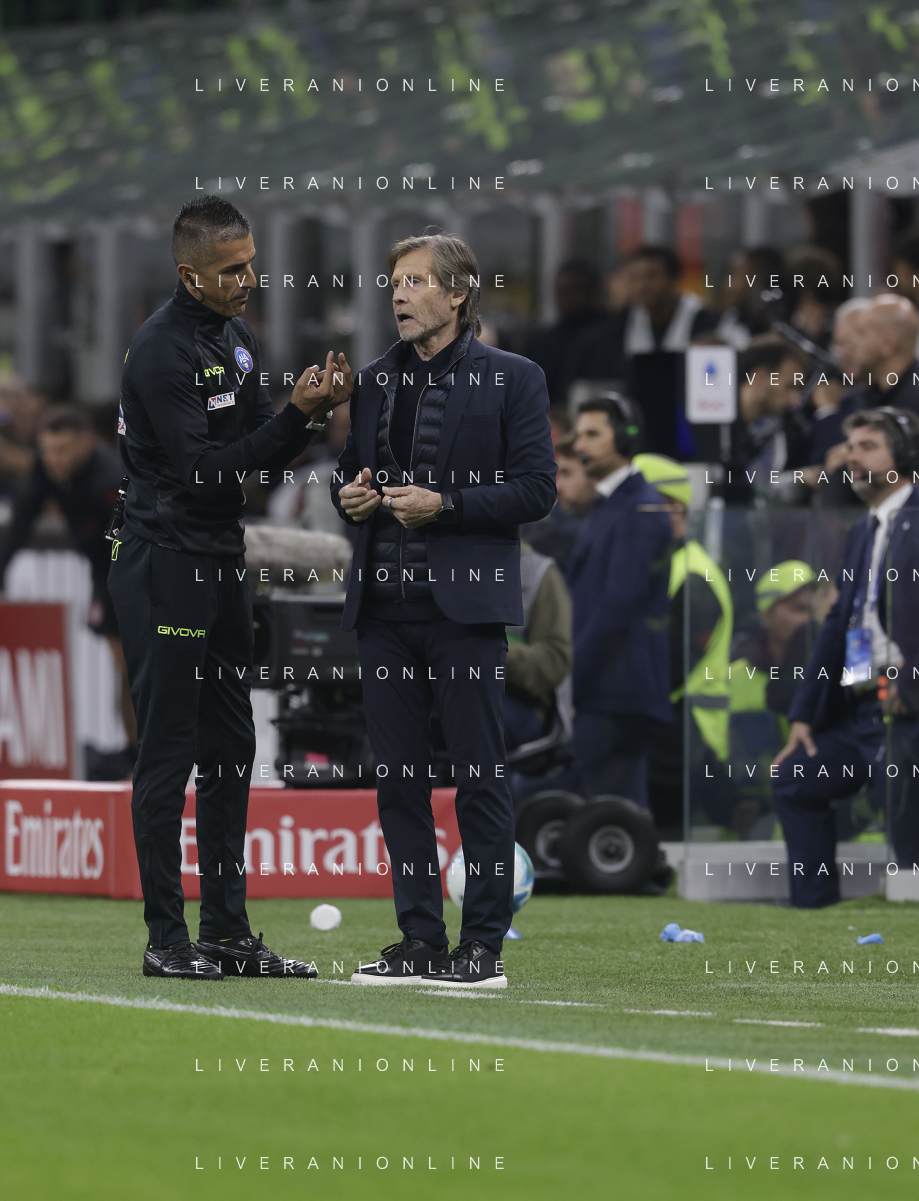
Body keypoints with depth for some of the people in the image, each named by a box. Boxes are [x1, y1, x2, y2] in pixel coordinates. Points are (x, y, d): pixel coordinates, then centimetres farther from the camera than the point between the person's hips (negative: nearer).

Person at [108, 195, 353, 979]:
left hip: (223, 563, 9)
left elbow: (258, 458, 13)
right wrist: (296, 414, -23)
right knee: (170, 753, -5)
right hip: (164, 567, -9)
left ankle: (228, 931, 15)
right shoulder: (162, 350, -16)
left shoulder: (237, 337, 12)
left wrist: (313, 411, -5)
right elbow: (204, 470, -21)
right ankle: (166, 938, 0)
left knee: (231, 750, 10)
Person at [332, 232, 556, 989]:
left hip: (464, 603, -6)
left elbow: (536, 490, -5)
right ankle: (419, 939, 12)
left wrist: (445, 504, -15)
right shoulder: (375, 381, 15)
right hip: (385, 604, 6)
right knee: (398, 777, 6)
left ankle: (484, 945, 1)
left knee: (481, 777, -3)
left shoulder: (511, 379, -1)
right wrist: (350, 495, 0)